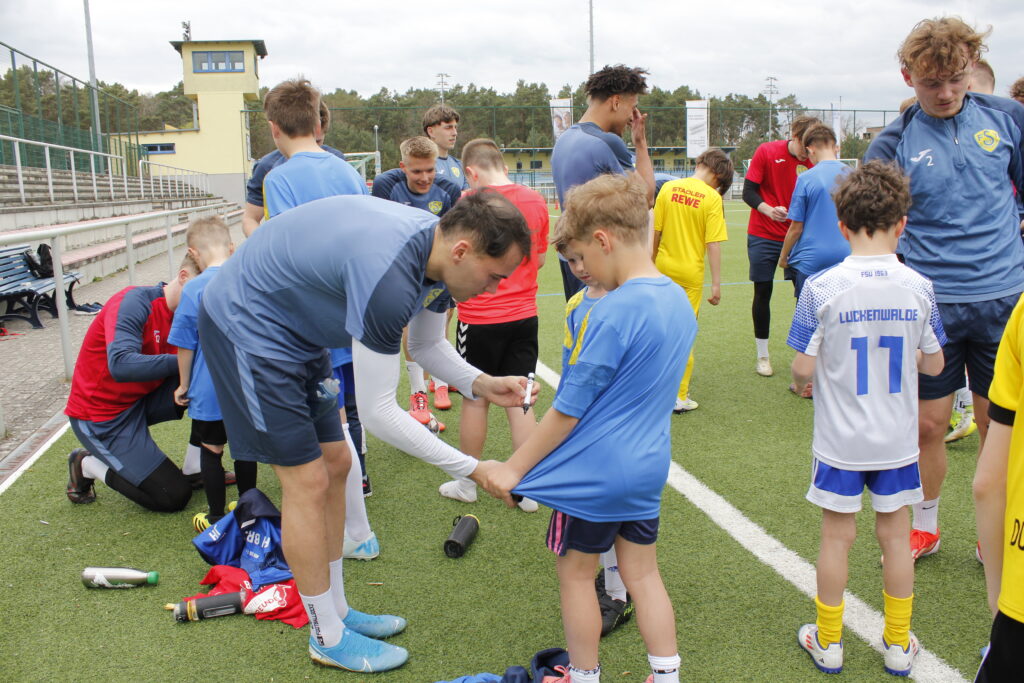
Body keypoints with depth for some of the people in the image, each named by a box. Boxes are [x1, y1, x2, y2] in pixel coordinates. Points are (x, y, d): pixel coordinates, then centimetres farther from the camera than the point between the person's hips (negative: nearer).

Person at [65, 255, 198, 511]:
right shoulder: (136, 302, -24)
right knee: (174, 497, -9)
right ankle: (87, 464, 11)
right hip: (101, 417, -7)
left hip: (141, 400, 7)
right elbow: (121, 365, -38)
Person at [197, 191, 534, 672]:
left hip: (296, 333, 9)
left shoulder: (438, 250, -9)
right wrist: (474, 469, -26)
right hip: (246, 325, -9)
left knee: (335, 466, 12)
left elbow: (427, 346, 7)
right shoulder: (389, 276, -37)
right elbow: (376, 411, -31)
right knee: (308, 481, -5)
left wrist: (482, 385, -12)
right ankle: (327, 637, 13)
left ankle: (337, 610, 27)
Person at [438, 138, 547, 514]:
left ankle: (466, 482, 25)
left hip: (480, 317, -4)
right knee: (519, 402, 10)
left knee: (476, 400, 10)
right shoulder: (536, 201, 2)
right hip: (524, 314, 4)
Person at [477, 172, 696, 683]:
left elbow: (567, 411, -19)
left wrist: (514, 468, -9)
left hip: (592, 470, -7)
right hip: (648, 465, 7)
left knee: (575, 573, 13)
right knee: (642, 573, 19)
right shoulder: (679, 302, 1)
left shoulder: (612, 312, -23)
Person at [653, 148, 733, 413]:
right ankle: (679, 396, 13)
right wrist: (716, 283, -9)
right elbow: (713, 244, -14)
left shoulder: (668, 188, -1)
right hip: (690, 272, -3)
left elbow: (655, 231, 3)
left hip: (664, 267, 3)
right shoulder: (712, 198, -12)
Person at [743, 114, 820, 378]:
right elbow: (748, 191, -9)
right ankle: (762, 355, 16)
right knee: (763, 292, 3)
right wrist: (768, 209, -27)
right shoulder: (766, 152, -8)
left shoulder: (812, 163, -2)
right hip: (763, 235, -2)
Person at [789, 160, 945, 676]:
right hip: (898, 439, 2)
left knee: (837, 536, 12)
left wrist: (803, 382, 8)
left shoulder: (821, 288, -17)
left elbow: (802, 369, -14)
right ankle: (899, 646, 32)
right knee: (895, 535, 16)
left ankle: (828, 642, 28)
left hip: (840, 439, -2)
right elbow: (933, 364, 2)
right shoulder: (918, 288, -8)